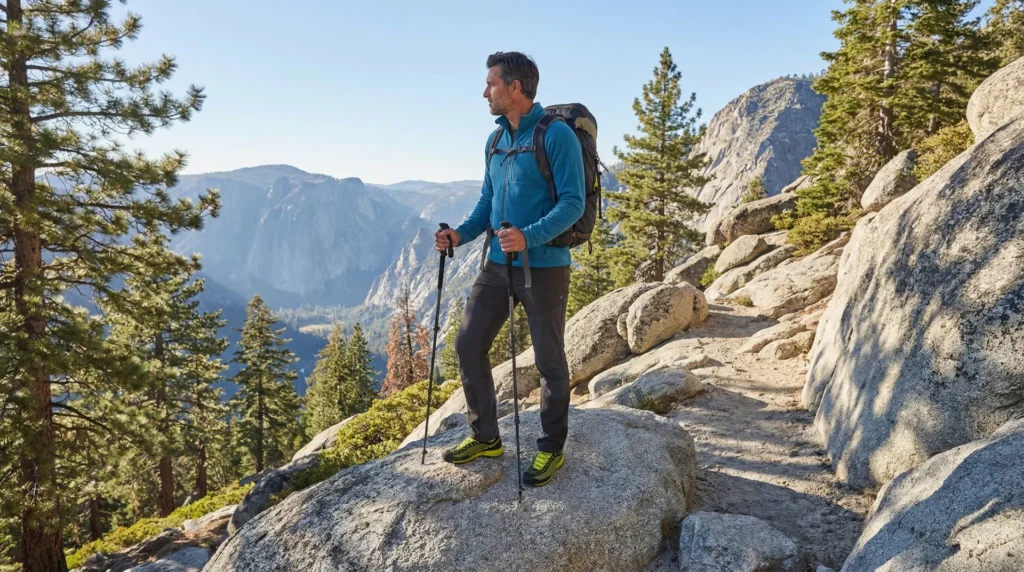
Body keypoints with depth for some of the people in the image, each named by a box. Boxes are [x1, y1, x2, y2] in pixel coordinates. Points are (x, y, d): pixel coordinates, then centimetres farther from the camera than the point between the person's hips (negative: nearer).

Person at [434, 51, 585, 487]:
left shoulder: (557, 135, -11)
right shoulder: (494, 141, 12)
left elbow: (573, 203, -16)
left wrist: (528, 237, -29)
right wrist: (461, 234, 0)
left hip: (544, 267, -7)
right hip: (496, 265, 8)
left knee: (549, 362, 5)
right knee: (468, 344, 8)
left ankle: (551, 449, 23)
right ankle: (485, 437, 24)